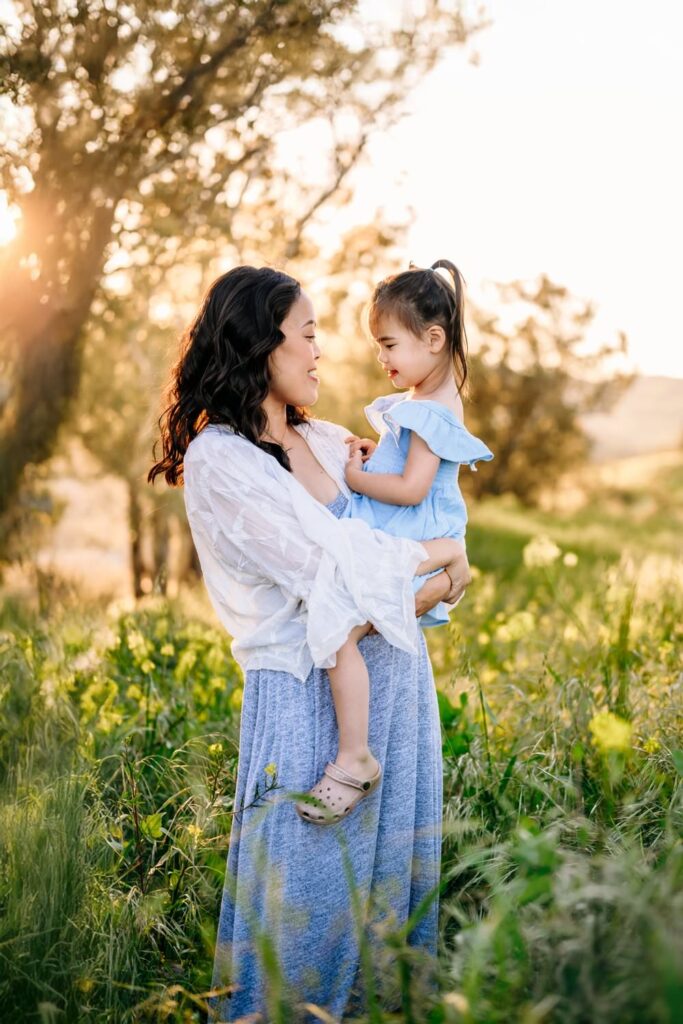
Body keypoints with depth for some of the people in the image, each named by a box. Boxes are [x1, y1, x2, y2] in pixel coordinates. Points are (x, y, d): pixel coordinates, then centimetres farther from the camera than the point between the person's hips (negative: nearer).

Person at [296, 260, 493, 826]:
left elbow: (411, 488, -24)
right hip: (393, 544, 12)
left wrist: (356, 478, -12)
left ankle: (355, 759, -21)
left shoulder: (434, 411, -17)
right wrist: (371, 451, 13)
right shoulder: (423, 400, 15)